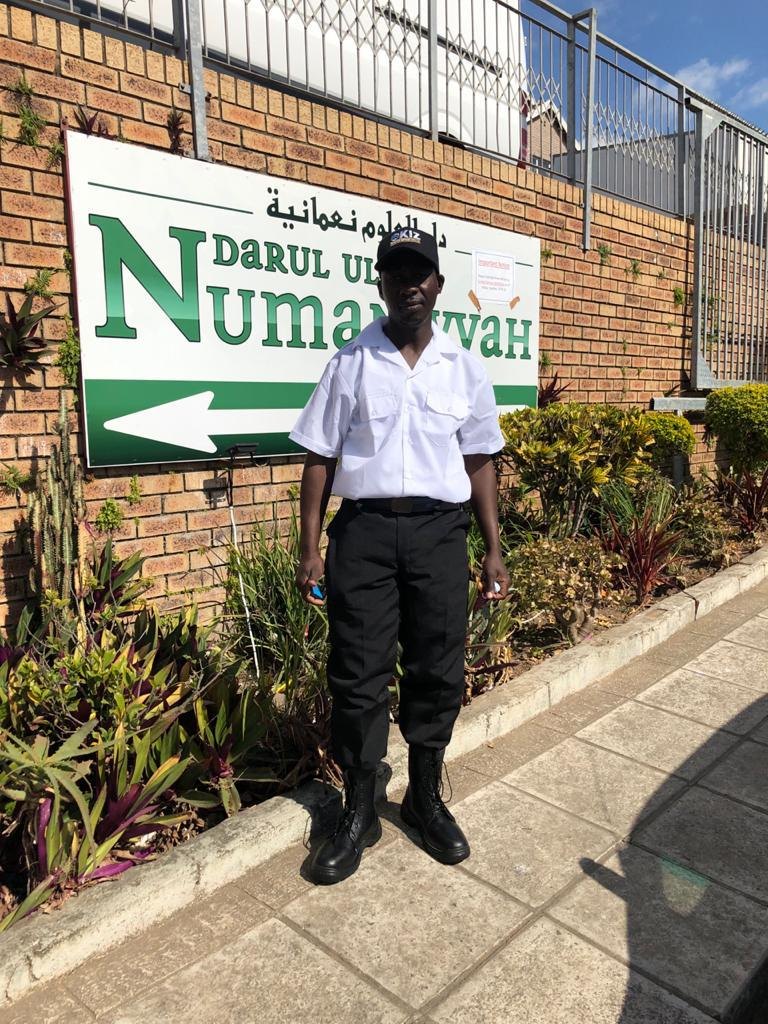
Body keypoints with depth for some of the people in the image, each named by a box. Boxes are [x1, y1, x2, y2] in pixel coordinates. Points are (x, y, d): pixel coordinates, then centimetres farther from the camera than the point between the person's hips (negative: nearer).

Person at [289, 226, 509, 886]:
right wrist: (310, 549, -2)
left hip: (440, 532, 2)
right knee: (359, 676, 4)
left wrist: (494, 551, 7)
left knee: (438, 672, 9)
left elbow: (479, 463, 11)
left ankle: (426, 797, 31)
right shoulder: (350, 364, 4)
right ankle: (359, 813, 23)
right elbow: (320, 459, 3)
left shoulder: (464, 369, 9)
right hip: (364, 529, -1)